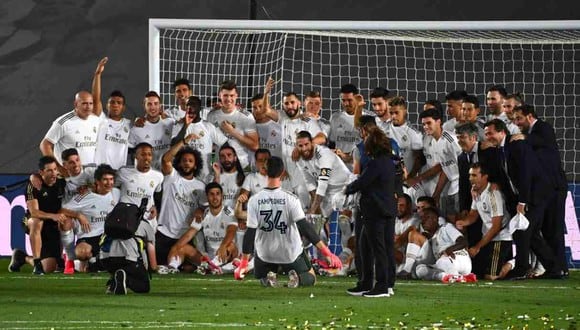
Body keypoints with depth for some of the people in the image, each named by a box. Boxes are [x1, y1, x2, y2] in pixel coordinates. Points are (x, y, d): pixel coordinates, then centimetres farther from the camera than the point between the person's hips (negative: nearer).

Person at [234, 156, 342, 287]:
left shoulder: (254, 200, -16)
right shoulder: (290, 199, -20)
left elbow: (250, 233, -16)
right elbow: (305, 227, -25)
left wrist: (243, 262, -10)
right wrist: (326, 252, -24)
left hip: (265, 253, 1)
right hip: (290, 253, -1)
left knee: (262, 277, 31)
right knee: (310, 278, 22)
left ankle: (269, 277, -7)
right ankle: (297, 278, -14)